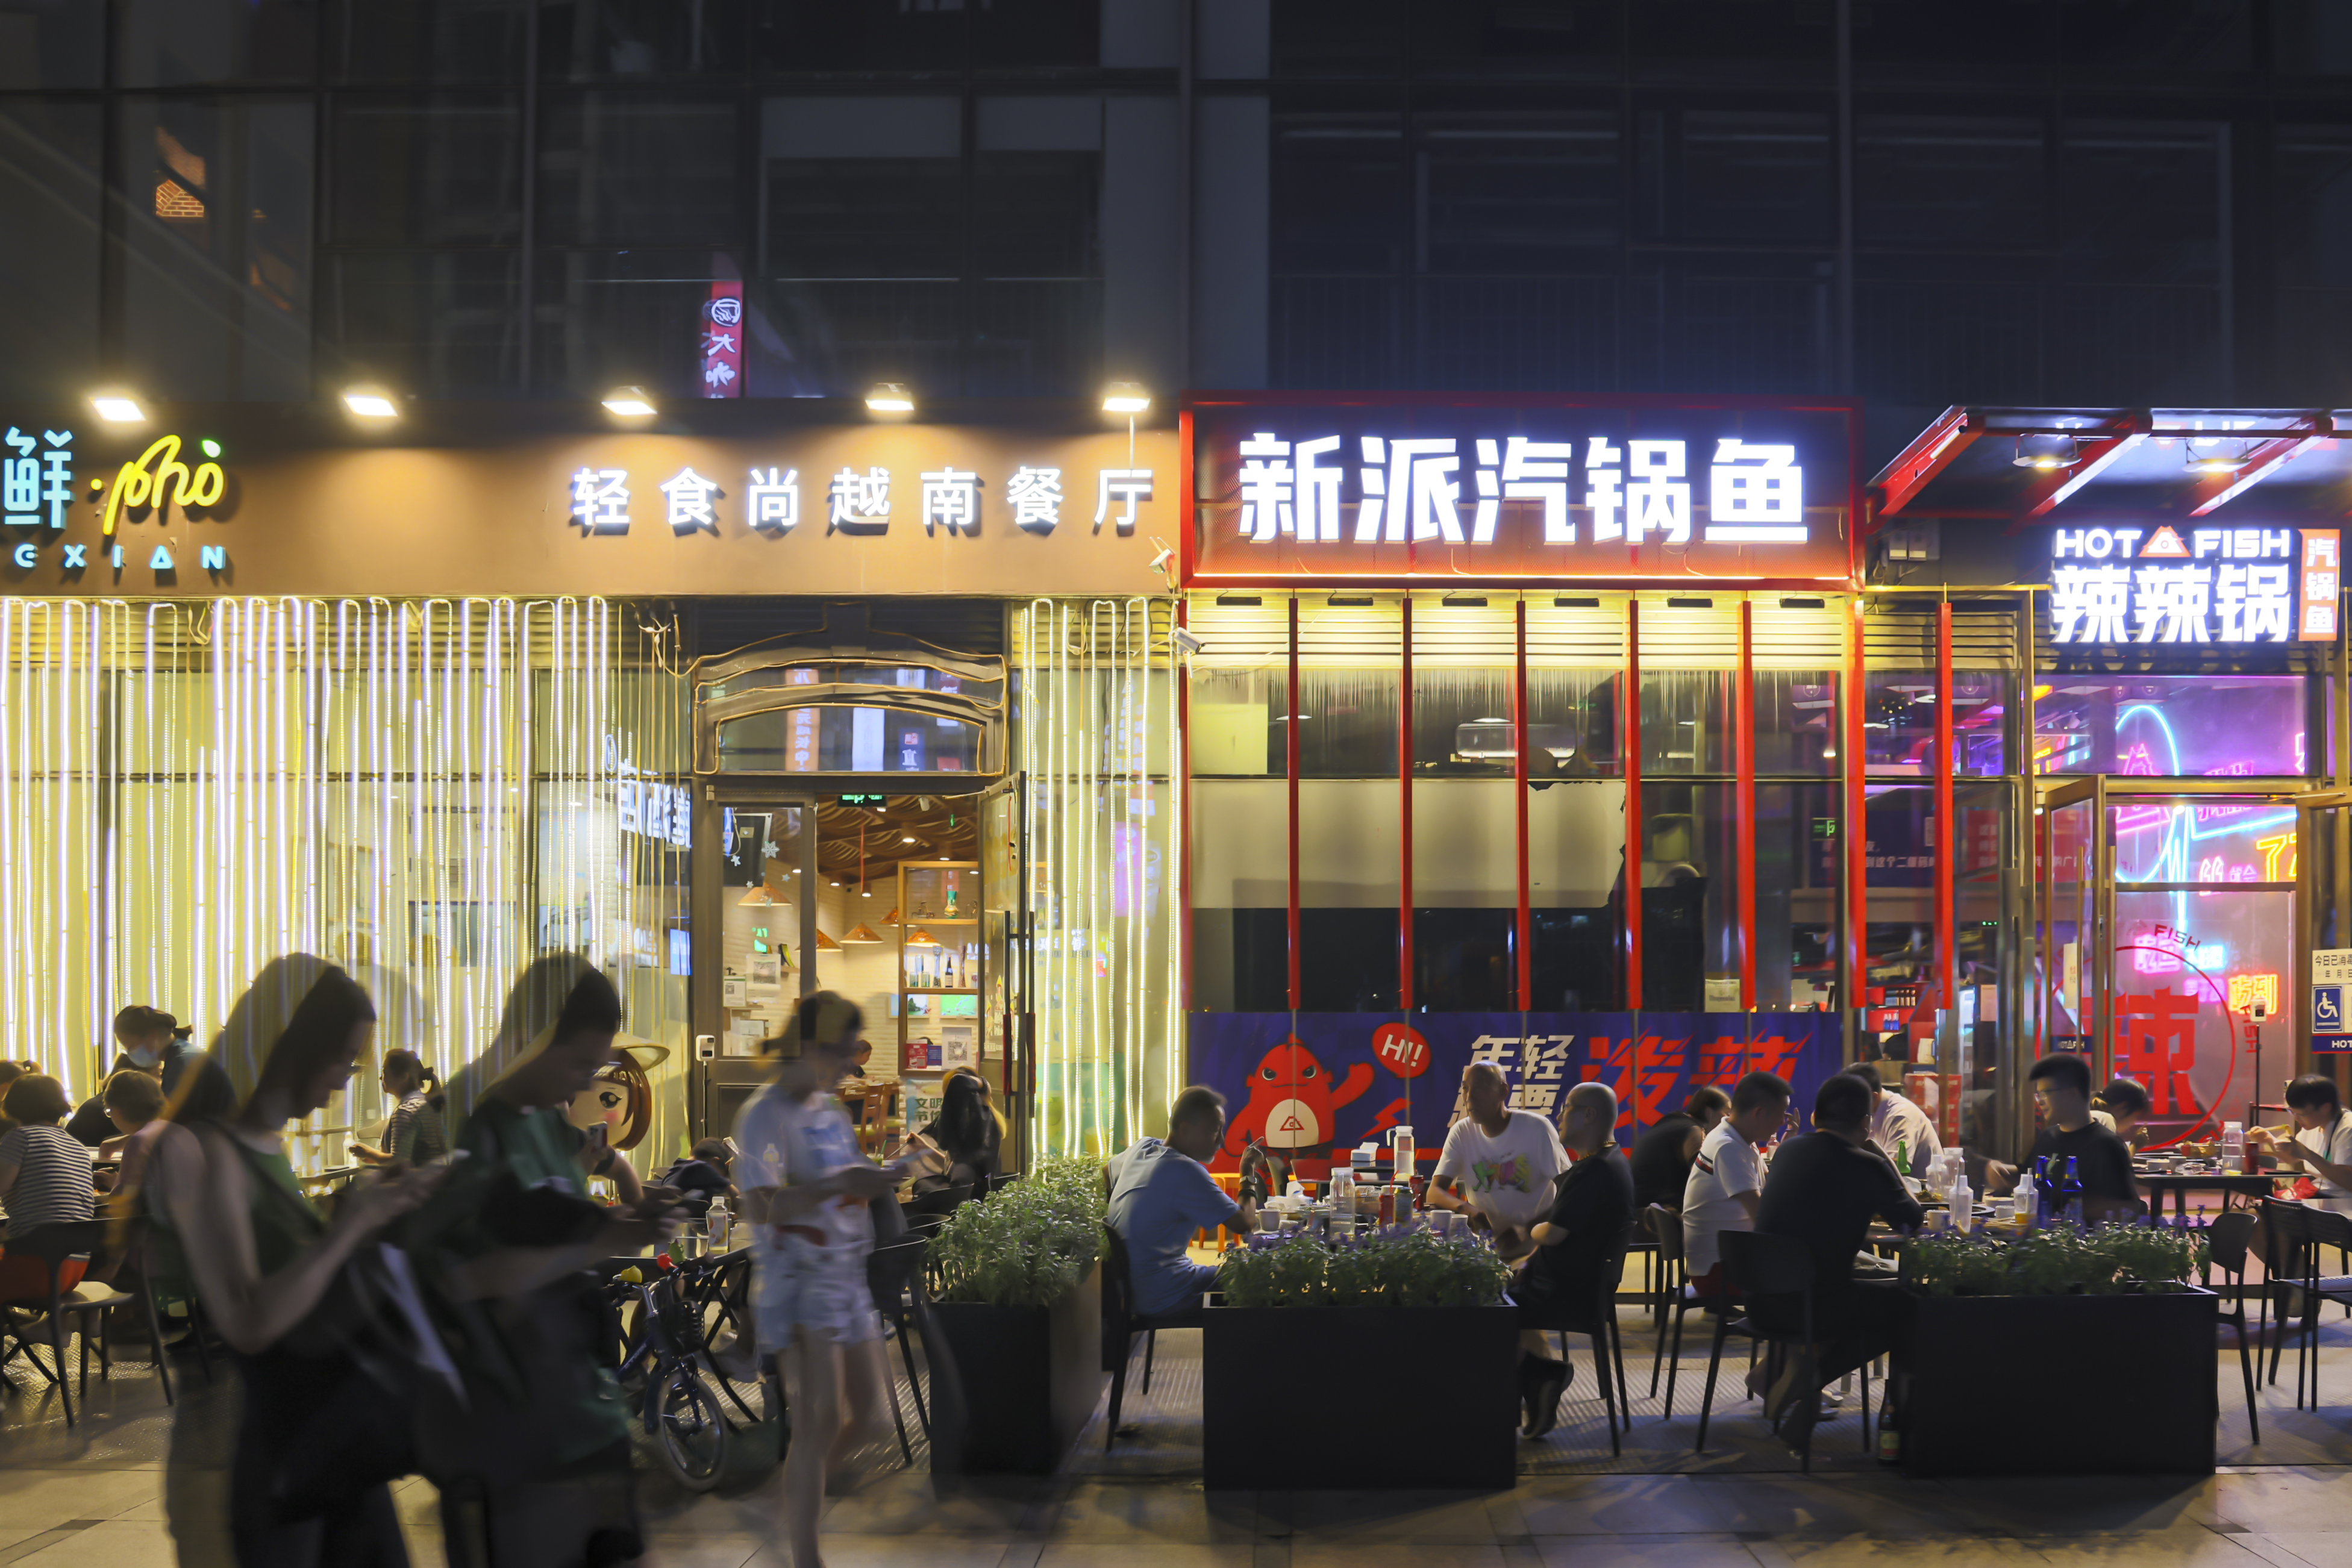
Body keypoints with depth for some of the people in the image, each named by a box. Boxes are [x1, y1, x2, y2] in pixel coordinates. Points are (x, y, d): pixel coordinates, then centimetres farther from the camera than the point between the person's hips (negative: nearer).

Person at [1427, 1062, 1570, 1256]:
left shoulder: (1536, 1129, -7)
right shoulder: (1461, 1133, 3)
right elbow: (1434, 1194, -2)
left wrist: (1527, 1230, -22)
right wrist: (1466, 1209, -25)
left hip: (1534, 1249, -4)